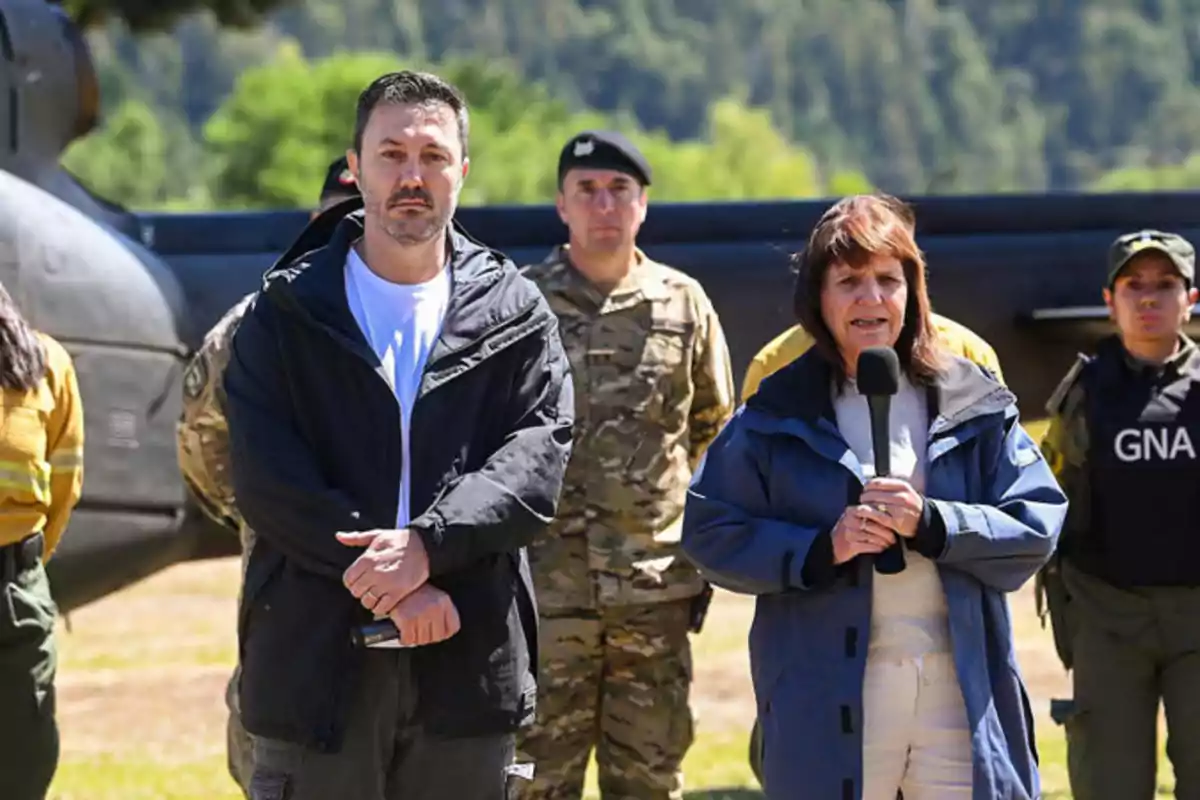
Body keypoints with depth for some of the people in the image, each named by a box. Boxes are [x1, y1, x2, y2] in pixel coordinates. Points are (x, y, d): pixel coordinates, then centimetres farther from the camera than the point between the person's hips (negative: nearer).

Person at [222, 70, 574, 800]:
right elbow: (267, 479, -5)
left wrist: (425, 545, -20)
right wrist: (392, 583, -14)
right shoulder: (286, 313, 5)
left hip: (468, 665, 1)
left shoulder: (516, 315, 8)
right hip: (318, 664, -1)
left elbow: (538, 458, -5)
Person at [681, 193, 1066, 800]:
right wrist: (819, 550, -14)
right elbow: (710, 532, 1)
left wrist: (933, 524, -15)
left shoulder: (974, 404, 6)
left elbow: (1037, 525, 1)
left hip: (963, 696, 1)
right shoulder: (776, 414, 3)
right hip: (830, 699, -1)